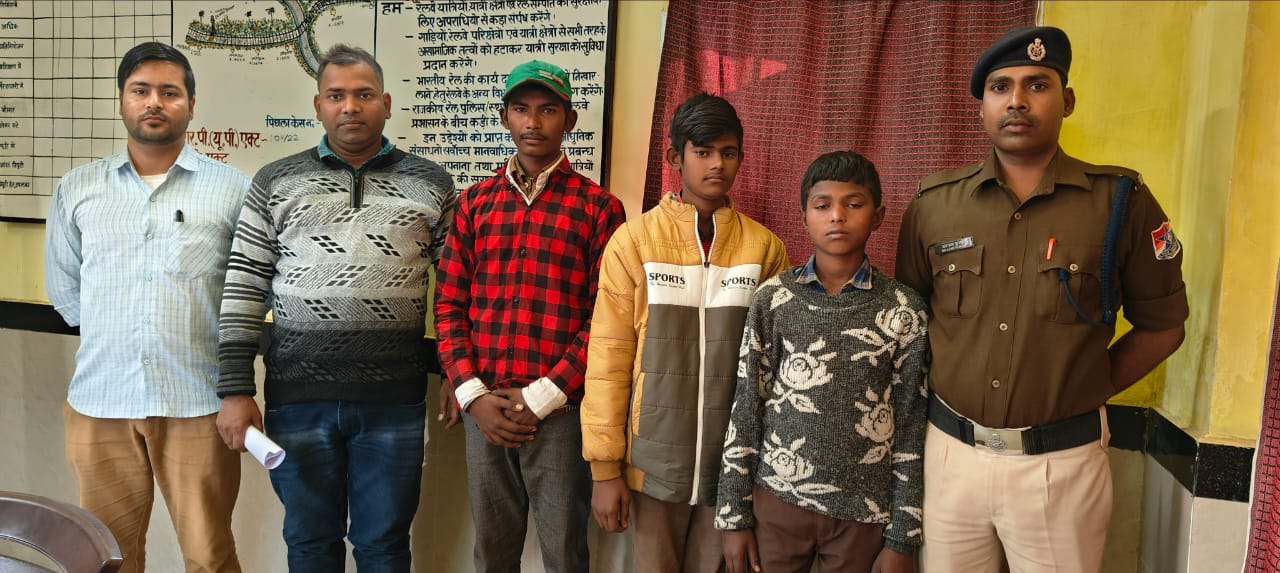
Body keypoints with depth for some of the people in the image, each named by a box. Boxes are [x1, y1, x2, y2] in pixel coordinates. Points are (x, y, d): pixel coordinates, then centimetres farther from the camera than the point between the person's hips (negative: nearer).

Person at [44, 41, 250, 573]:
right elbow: (64, 292, 16)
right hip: (100, 403, 3)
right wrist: (111, 334, 9)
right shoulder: (76, 189, 10)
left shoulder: (232, 188, 3)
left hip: (198, 405, -2)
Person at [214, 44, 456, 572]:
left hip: (394, 400, 0)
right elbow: (243, 289, 3)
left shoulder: (431, 184, 5)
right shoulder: (275, 182, 5)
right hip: (297, 396, 1)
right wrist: (235, 389, -1)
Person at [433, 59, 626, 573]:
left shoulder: (598, 207, -1)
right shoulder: (475, 202, 9)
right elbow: (449, 304, 6)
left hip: (561, 411, -3)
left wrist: (542, 397, -12)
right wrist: (473, 395, -5)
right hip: (485, 410, 3)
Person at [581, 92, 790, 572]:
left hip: (734, 460, 1)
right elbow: (609, 356, -5)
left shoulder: (764, 248, -1)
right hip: (655, 456, -1)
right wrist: (605, 465, -5)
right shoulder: (634, 241, -5)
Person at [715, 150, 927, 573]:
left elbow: (910, 428, -1)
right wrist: (734, 514, 0)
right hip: (779, 495, 1)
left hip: (865, 508, 0)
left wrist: (903, 538, -1)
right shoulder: (773, 298, -2)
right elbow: (746, 407, 0)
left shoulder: (903, 310, -3)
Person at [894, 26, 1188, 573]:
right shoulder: (934, 203, 0)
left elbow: (1162, 324, 4)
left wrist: (1086, 391, 1)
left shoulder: (1121, 200, -5)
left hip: (1061, 463, -1)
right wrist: (940, 392, 3)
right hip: (950, 451, 2)